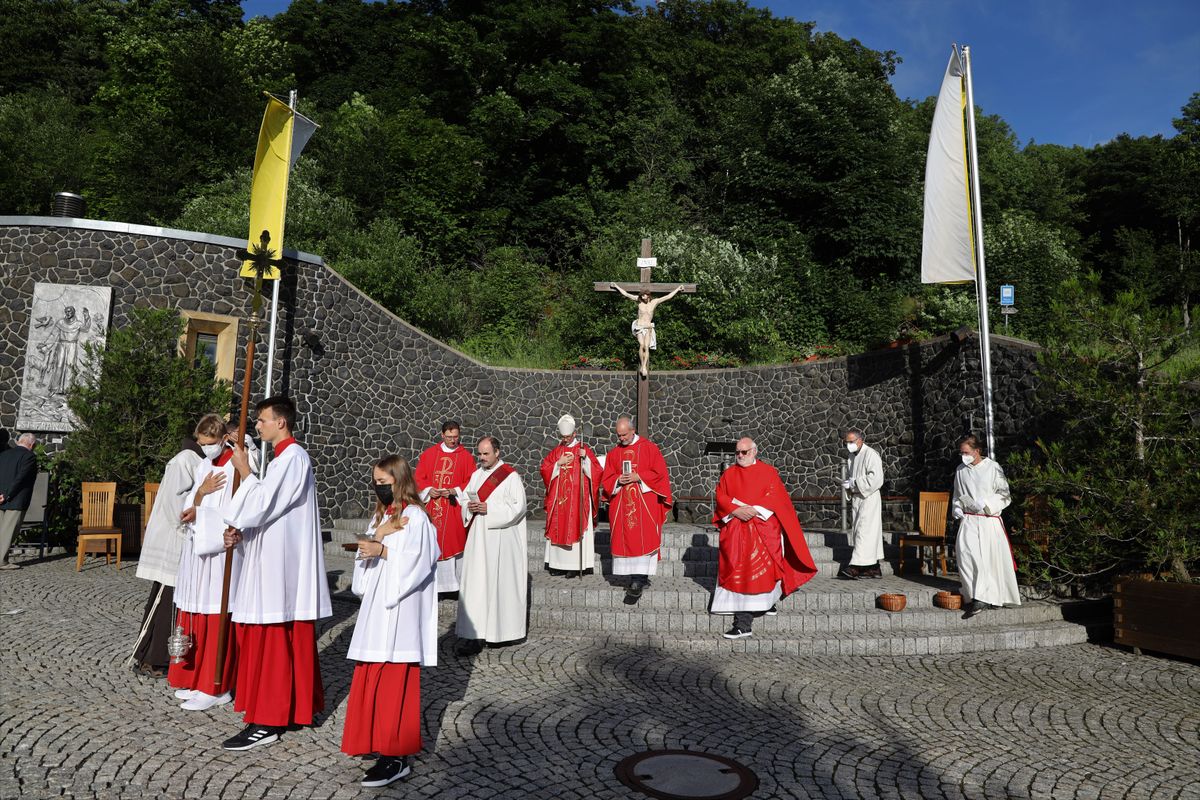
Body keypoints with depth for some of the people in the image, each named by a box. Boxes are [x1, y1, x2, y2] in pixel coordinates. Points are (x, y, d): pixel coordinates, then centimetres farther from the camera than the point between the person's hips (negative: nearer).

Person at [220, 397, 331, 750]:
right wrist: (240, 531, 4)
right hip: (276, 561, 10)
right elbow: (269, 510, 18)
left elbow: (263, 505, -20)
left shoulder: (292, 457, -14)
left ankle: (267, 722, 3)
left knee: (272, 639, -5)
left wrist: (244, 471, -9)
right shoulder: (286, 457, 17)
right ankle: (298, 707, 24)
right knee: (290, 638, 15)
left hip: (281, 565, -10)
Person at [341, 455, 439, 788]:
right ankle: (374, 737, 28)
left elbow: (416, 561, -18)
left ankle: (396, 757, -2)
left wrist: (383, 551, -18)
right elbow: (367, 550, 7)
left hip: (398, 608, -8)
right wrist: (376, 536, -10)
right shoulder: (380, 515, 16)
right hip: (376, 602, 8)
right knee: (370, 674, 13)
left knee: (393, 679, -7)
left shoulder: (416, 517, -10)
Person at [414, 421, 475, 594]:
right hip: (431, 506, 2)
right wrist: (428, 490, -10)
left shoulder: (466, 457, 2)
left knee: (454, 544, -1)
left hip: (454, 506, -2)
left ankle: (457, 583, 7)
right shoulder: (428, 454, 7)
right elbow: (419, 478, 8)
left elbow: (471, 482, 0)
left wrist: (455, 491, -15)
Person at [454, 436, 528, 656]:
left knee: (499, 585, -1)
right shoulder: (476, 475, 13)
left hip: (500, 540, -6)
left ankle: (502, 631, 11)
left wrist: (488, 509, -17)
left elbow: (518, 506, -11)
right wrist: (469, 507, -3)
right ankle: (474, 635, 5)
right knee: (475, 584, 2)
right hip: (478, 538, 6)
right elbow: (466, 498, 20)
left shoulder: (510, 476, -6)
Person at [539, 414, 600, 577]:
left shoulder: (584, 449, 1)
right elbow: (544, 470, 6)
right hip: (558, 498, 4)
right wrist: (559, 463, -7)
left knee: (577, 529, -6)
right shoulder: (555, 452, 12)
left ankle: (578, 564, -2)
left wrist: (585, 458, -20)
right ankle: (559, 564, 7)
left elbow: (596, 472, -6)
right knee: (559, 529, 3)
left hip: (578, 498, -4)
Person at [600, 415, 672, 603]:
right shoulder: (613, 453, 12)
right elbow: (606, 479, 12)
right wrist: (618, 480, -9)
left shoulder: (649, 448, 0)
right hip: (622, 505, 4)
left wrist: (638, 477, -14)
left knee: (641, 540, -11)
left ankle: (637, 583, -13)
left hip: (645, 502, -4)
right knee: (626, 541, 3)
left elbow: (659, 473, -4)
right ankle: (640, 578, 14)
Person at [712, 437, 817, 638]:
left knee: (755, 570, -9)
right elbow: (720, 496, 4)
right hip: (734, 530, 3)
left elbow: (774, 496, -5)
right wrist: (736, 510, -13)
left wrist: (754, 510, -17)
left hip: (762, 528, -3)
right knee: (736, 571, -1)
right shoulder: (728, 474, 14)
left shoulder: (768, 472, 6)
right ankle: (744, 623, 6)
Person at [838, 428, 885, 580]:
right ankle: (874, 568, 14)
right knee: (869, 533, 10)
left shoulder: (870, 455, -12)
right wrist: (848, 484, 3)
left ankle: (855, 567, -15)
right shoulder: (853, 456, 15)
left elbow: (875, 479, -20)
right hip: (857, 499, 9)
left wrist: (853, 483, -19)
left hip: (868, 499, -8)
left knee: (863, 532, -11)